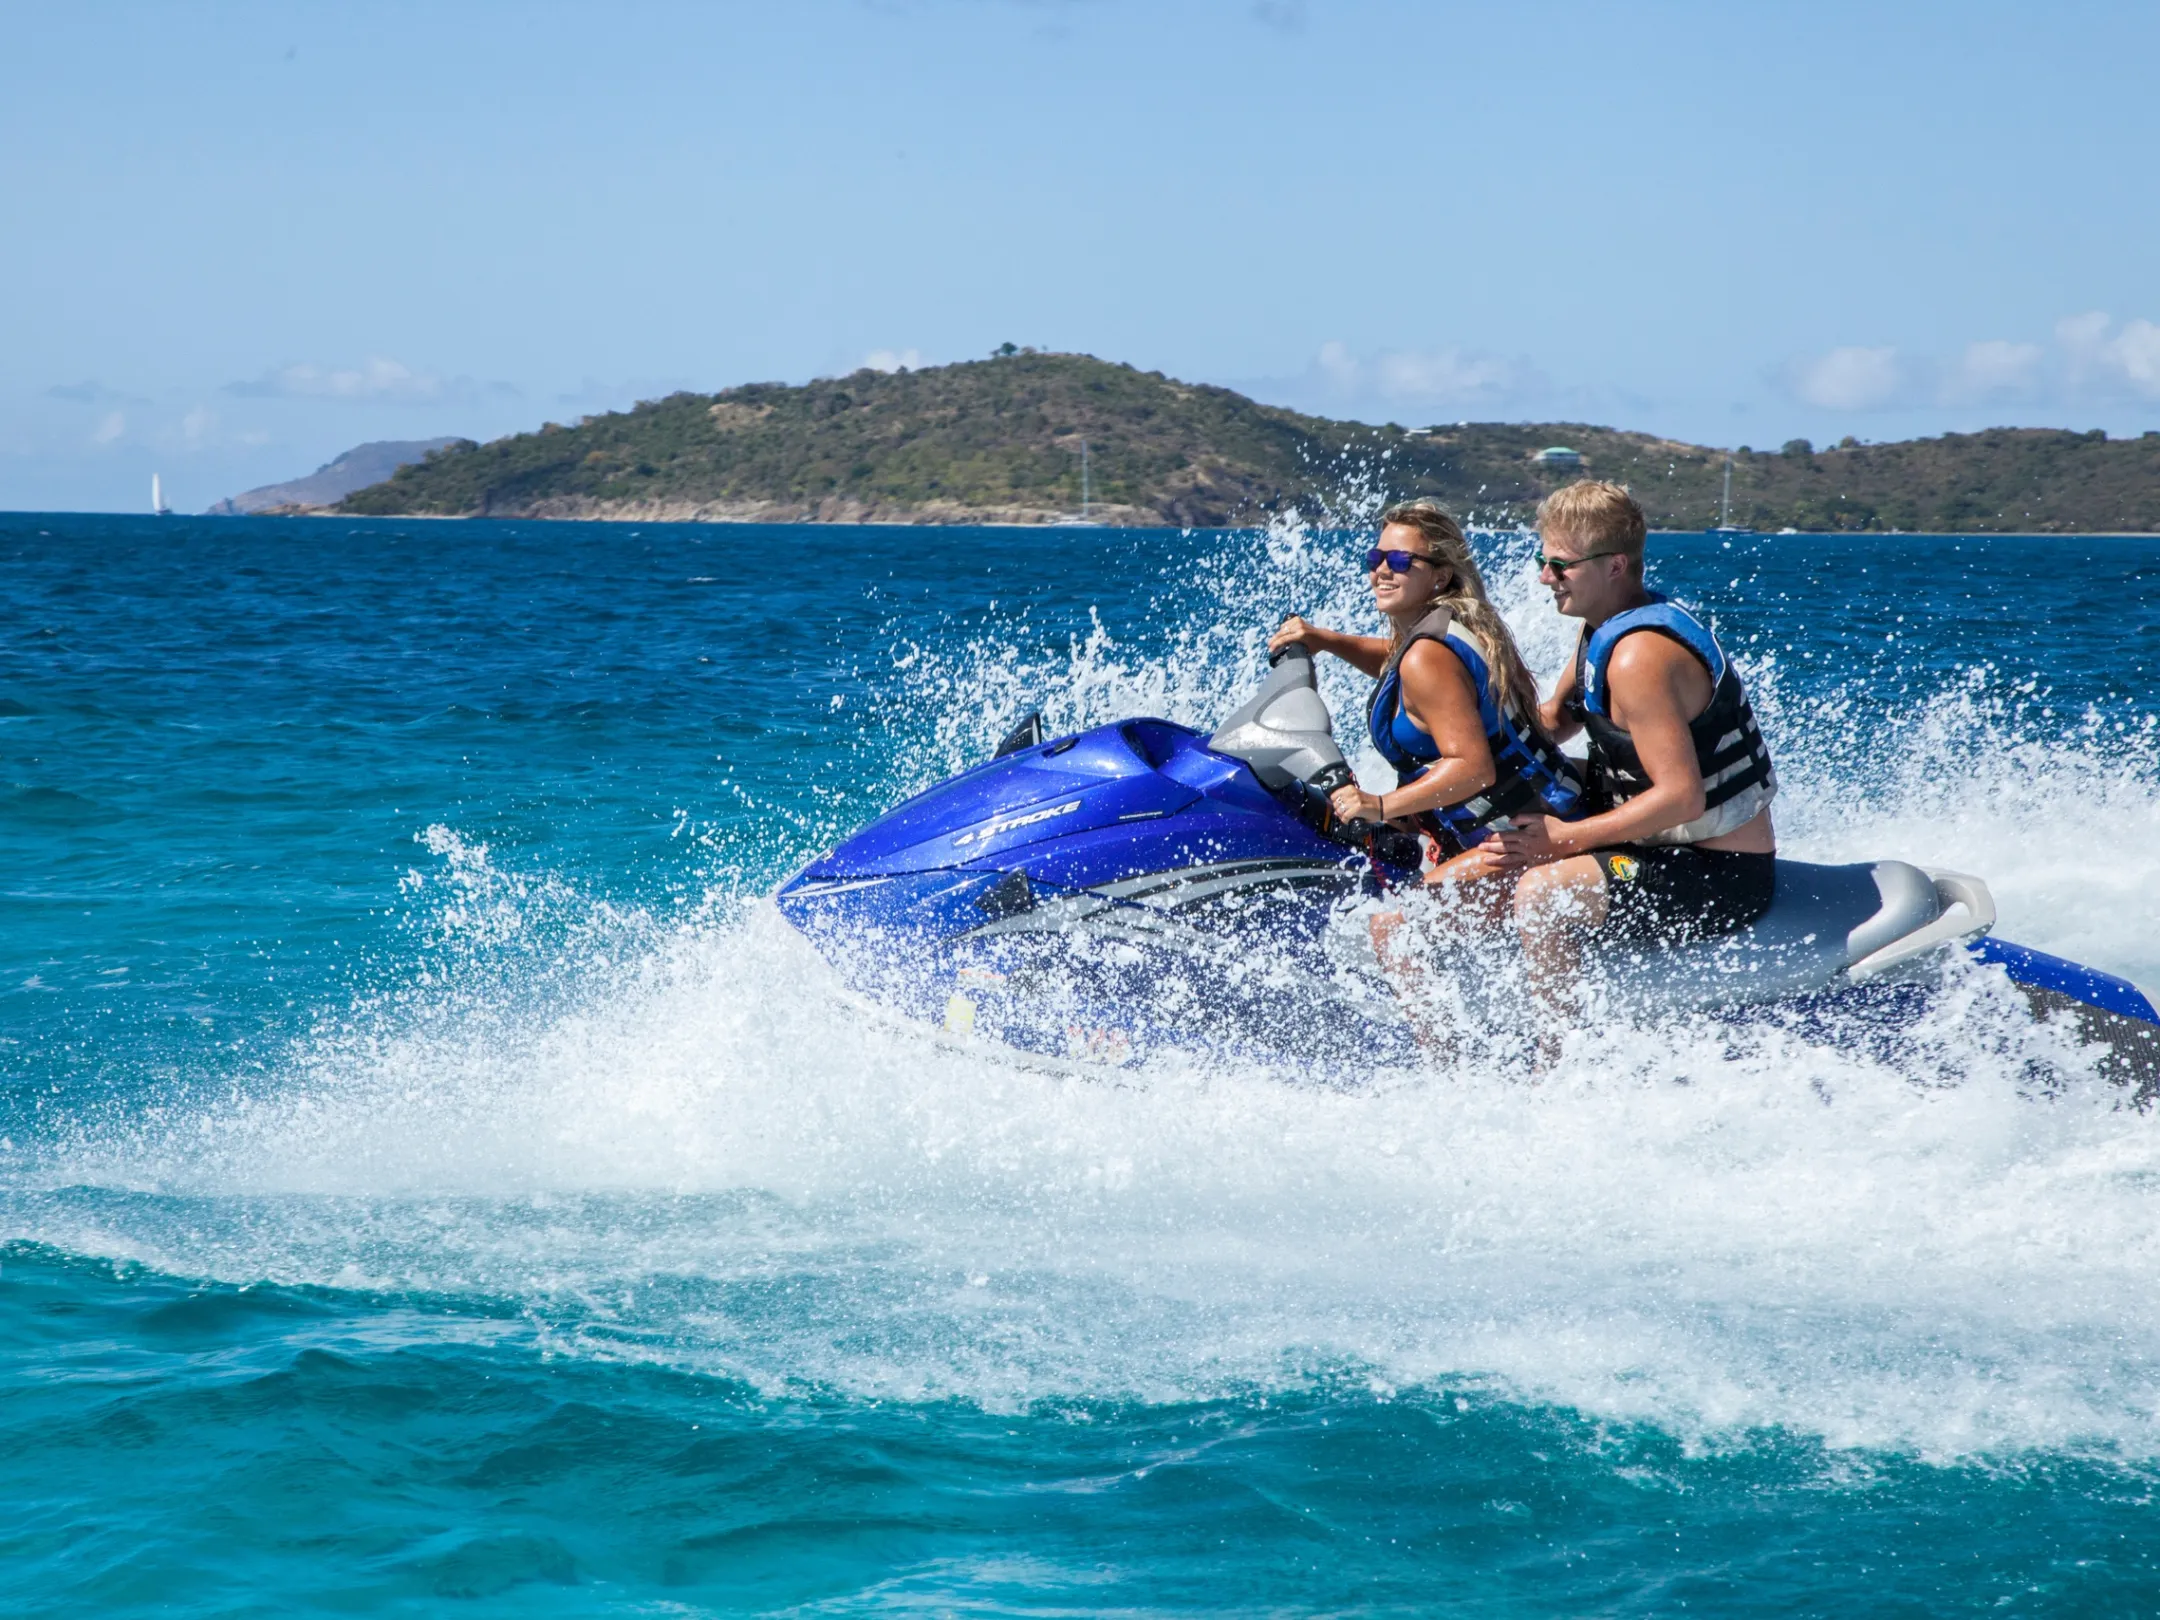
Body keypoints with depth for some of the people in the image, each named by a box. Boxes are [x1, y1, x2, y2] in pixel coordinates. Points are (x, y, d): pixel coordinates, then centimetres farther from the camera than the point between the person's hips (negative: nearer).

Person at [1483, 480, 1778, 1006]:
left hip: (1722, 879, -11)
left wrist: (1565, 839, -24)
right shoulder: (1608, 625, 7)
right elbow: (1556, 717, 23)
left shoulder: (1638, 656, -24)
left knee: (1540, 891, -27)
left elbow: (1683, 796, -28)